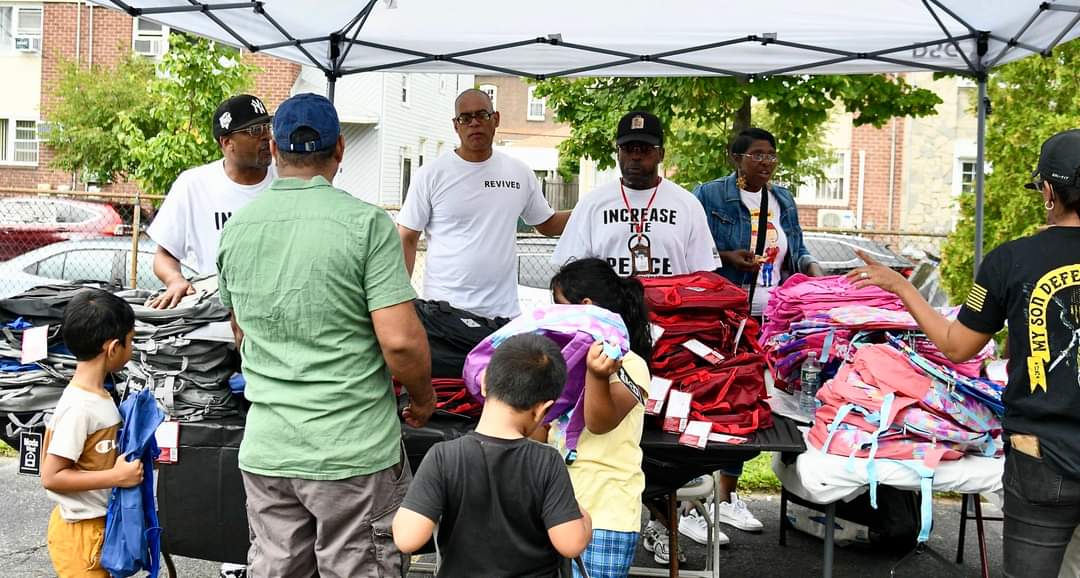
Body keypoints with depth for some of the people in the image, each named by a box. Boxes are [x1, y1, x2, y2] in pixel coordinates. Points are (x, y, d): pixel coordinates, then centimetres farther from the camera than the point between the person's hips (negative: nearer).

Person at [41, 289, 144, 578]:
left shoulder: (96, 394, 2)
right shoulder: (80, 407, -24)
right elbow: (51, 476, -24)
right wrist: (116, 476, -22)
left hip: (97, 524, 9)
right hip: (78, 530, -9)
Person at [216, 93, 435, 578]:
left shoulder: (235, 228, 5)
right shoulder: (366, 223, -12)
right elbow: (400, 340, -17)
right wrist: (423, 399, 2)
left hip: (265, 451, 5)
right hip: (354, 452, -5)